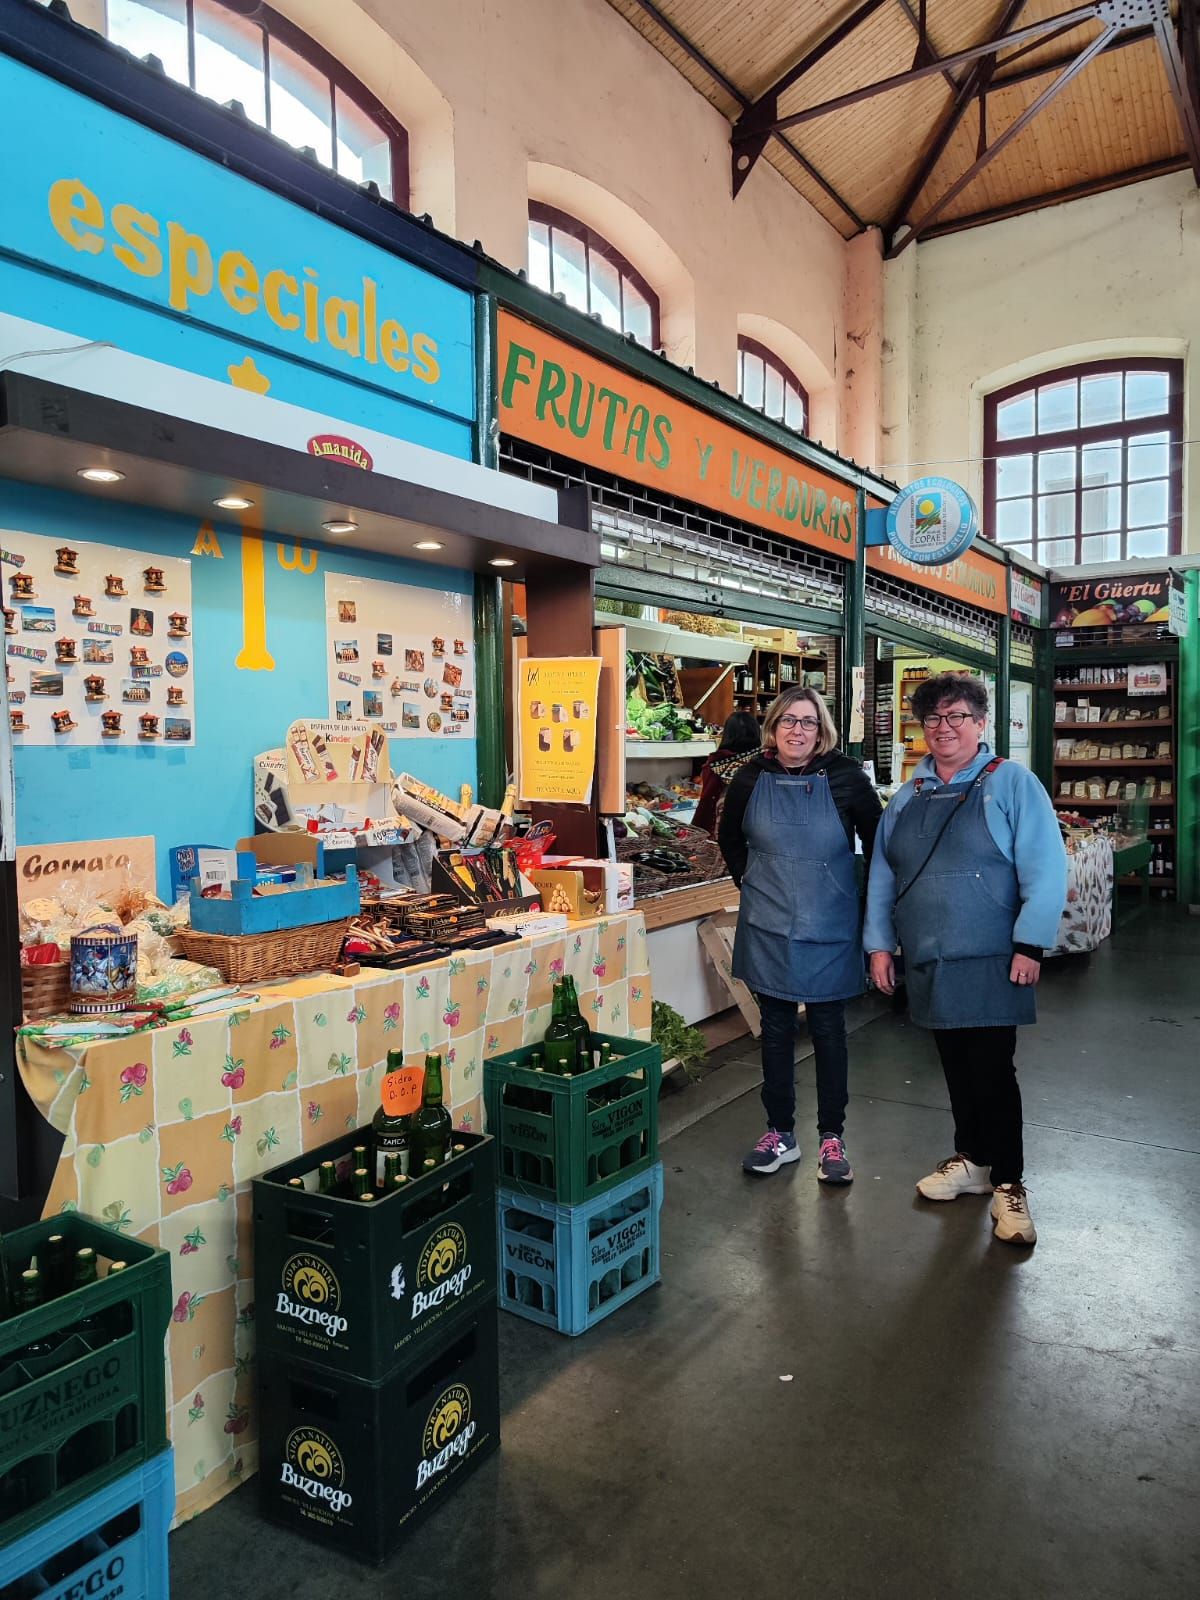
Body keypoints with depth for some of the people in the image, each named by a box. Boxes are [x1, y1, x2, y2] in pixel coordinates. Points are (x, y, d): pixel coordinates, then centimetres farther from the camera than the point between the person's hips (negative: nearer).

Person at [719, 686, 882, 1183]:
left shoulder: (844, 777, -7)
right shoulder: (752, 778, -1)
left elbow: (876, 840, 3)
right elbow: (729, 838, 16)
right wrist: (749, 882, 10)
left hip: (829, 928, -2)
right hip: (768, 927, 2)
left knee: (828, 1030, 7)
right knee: (775, 1028, 10)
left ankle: (832, 1137, 20)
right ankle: (780, 1133, 23)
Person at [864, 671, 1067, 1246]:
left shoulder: (1012, 783, -6)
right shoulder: (908, 798, 11)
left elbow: (1045, 869, -11)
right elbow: (882, 876, 12)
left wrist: (1029, 945, -15)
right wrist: (879, 944, 7)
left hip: (990, 962, -5)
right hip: (928, 962, 5)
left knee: (992, 1070, -1)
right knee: (956, 1064, 14)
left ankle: (1007, 1183, 15)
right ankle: (971, 1160, 32)